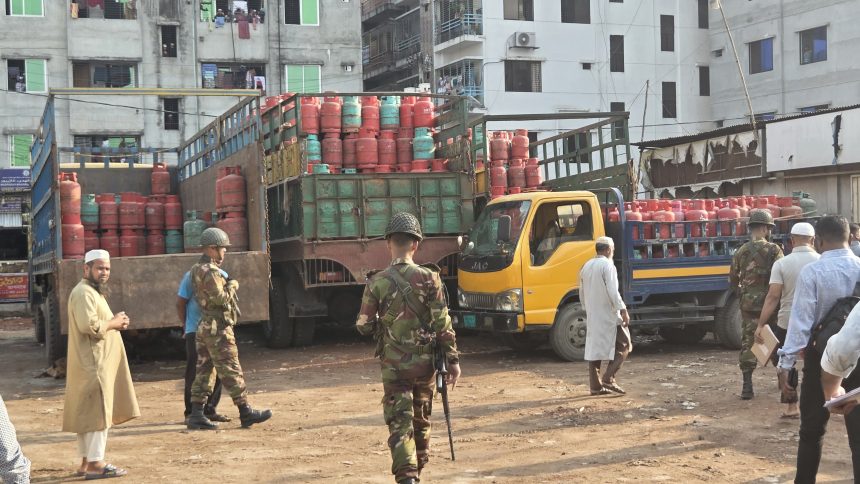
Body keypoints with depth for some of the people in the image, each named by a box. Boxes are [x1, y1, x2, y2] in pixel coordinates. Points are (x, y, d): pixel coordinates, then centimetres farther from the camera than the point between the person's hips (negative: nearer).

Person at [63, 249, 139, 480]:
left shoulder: (93, 291, 21)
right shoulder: (84, 292, -14)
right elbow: (89, 325, -27)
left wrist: (115, 322, 7)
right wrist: (113, 323, -13)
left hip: (98, 362, 11)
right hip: (93, 363, -11)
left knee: (87, 414, 12)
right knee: (99, 412, -10)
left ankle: (86, 461, 17)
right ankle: (95, 463, -8)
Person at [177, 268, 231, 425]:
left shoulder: (222, 275, 7)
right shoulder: (191, 276, -8)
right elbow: (180, 303, -3)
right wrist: (186, 324, -3)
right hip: (196, 331, -5)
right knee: (194, 373, -1)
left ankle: (210, 410, 18)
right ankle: (191, 413, 7)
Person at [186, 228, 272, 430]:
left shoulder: (196, 269, 14)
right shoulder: (210, 271, -17)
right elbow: (221, 298, -22)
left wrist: (226, 284, 11)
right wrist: (232, 286, -6)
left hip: (203, 328, 10)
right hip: (218, 329, -10)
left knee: (203, 371, 9)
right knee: (231, 371, -4)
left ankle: (196, 415, 8)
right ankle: (246, 413, 2)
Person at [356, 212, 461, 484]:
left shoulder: (377, 283, -9)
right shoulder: (429, 278, -9)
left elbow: (364, 326, -2)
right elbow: (443, 324, -8)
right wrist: (453, 360, -1)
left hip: (393, 364, -2)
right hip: (425, 361, 2)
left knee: (400, 423, -1)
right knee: (421, 420, 20)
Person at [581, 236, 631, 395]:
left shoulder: (586, 266, 13)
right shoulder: (608, 266, -11)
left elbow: (582, 294, 19)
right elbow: (613, 292, -20)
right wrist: (623, 311, -18)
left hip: (592, 316, 8)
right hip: (609, 316, -8)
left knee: (593, 348, 9)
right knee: (623, 346, 2)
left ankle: (595, 385, 9)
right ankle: (609, 379, -8)